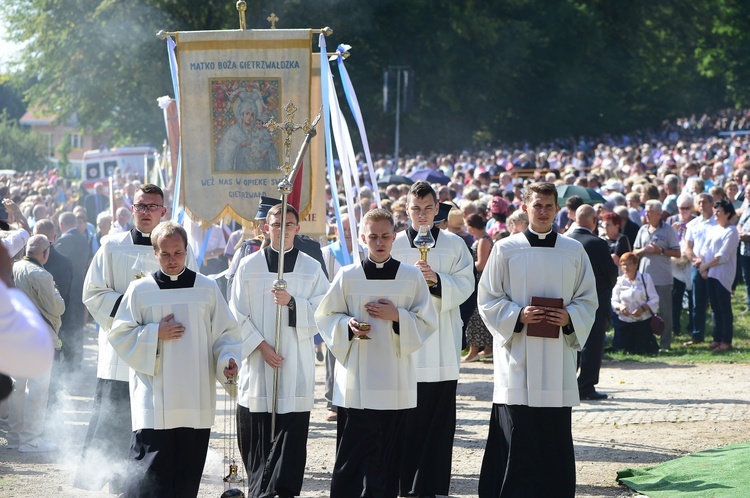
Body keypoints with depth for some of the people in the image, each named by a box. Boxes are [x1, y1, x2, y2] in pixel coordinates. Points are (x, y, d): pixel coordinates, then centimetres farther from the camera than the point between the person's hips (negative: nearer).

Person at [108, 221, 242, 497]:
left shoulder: (207, 288, 6)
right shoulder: (140, 290, 2)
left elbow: (226, 333, 8)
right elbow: (119, 335, 5)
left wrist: (227, 360, -10)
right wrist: (155, 334, -9)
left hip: (196, 399, 2)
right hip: (153, 399, -2)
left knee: (187, 475, 5)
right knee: (151, 464, -11)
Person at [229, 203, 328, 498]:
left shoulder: (311, 268, 5)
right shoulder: (249, 266, 4)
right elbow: (238, 314, 2)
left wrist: (292, 303, -15)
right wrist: (260, 345, -9)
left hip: (295, 364, 0)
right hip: (257, 362, 0)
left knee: (291, 428, -8)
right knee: (256, 435, 2)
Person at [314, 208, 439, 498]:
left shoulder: (412, 277, 3)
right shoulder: (347, 276, 2)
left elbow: (427, 323, 5)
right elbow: (326, 316, 7)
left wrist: (397, 317, -11)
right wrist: (347, 325, -12)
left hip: (395, 380, 1)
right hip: (356, 379, -1)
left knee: (388, 450, 2)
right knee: (353, 449, -3)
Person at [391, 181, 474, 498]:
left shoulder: (454, 245, 7)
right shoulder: (394, 245, 6)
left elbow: (465, 286, -2)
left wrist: (437, 280, -17)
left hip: (443, 346, 1)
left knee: (440, 420, 0)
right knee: (407, 420, -1)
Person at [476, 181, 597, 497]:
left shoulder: (574, 251, 8)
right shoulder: (505, 250, 2)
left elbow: (588, 300, 11)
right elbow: (488, 300, 2)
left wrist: (570, 317, -9)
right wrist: (518, 316, -14)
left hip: (558, 358, 2)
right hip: (517, 356, -2)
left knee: (556, 433, 3)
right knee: (515, 436, -6)